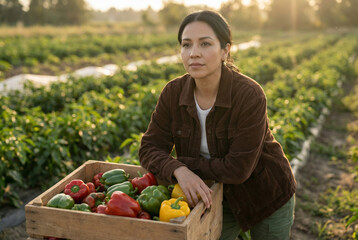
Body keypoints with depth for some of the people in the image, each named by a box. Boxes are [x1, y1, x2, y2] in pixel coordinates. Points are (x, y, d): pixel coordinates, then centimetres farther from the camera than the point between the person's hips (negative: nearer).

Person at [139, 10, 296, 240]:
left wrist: (187, 163, -21)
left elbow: (238, 169, -29)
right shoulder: (173, 93, -16)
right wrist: (179, 170, -33)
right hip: (222, 197, 3)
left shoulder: (250, 96, -30)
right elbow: (150, 149, -14)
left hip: (267, 193, -3)